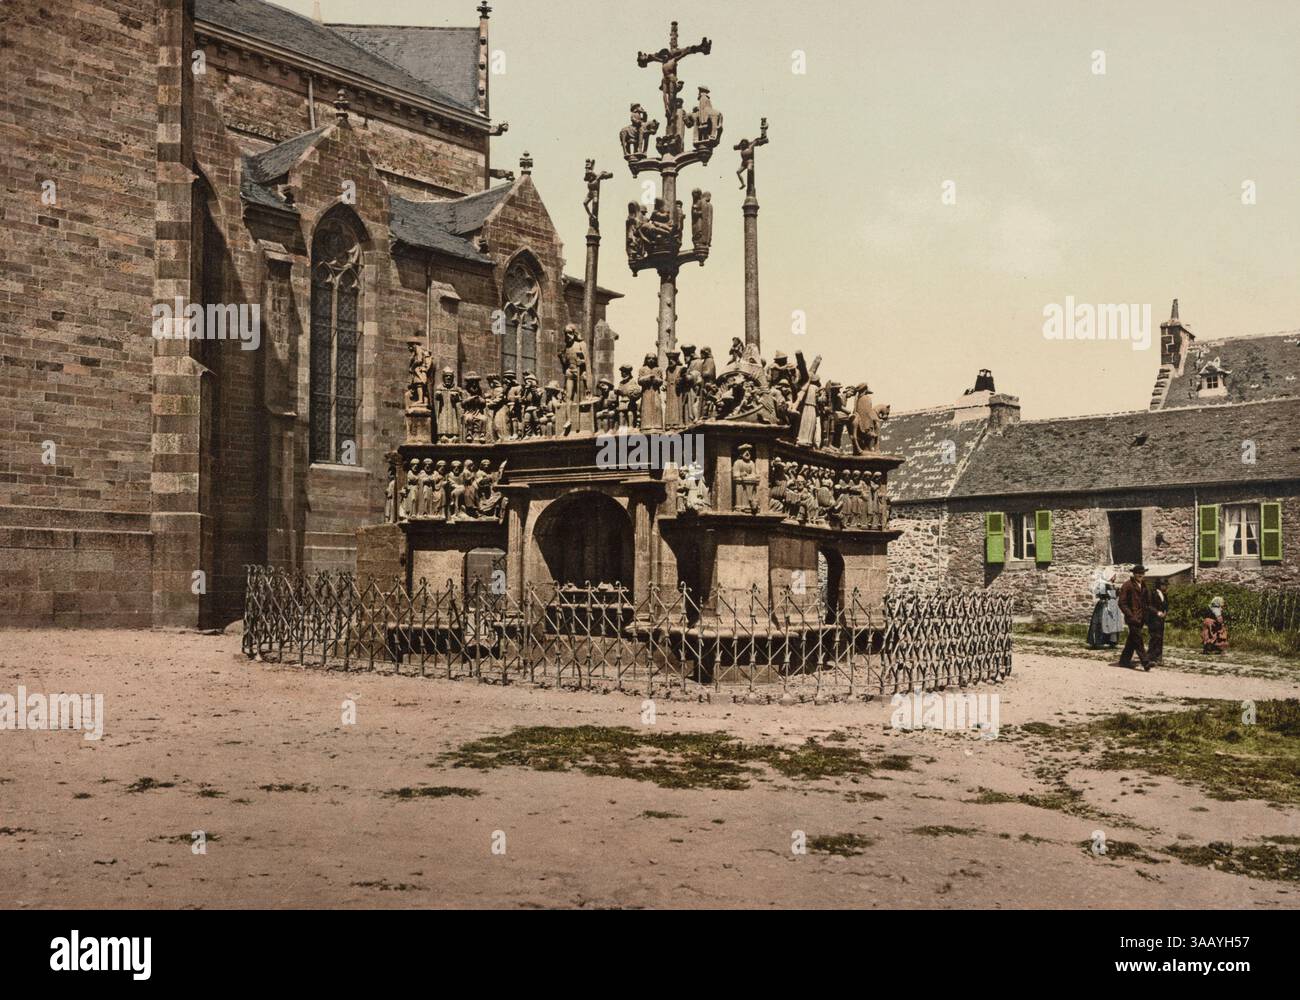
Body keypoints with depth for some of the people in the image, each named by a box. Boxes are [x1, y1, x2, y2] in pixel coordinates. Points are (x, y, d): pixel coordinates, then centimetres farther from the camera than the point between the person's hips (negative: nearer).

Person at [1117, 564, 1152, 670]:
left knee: (1132, 640, 12)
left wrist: (1145, 618, 13)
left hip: (1141, 618, 7)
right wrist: (1131, 616, -16)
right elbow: (1122, 603, -10)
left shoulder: (1144, 586, 13)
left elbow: (1147, 603, 21)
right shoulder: (1127, 585, -8)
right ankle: (1145, 662, -17)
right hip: (1133, 617, -7)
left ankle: (1124, 660, 20)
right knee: (1138, 639, -12)